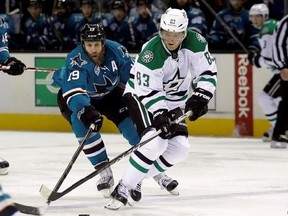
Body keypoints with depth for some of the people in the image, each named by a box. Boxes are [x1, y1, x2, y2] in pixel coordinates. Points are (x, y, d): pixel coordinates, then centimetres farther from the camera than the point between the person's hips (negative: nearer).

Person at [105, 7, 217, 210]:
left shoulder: (195, 42, -17)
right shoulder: (150, 53, -30)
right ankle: (124, 188, -22)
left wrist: (200, 96, -23)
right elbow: (149, 92, -28)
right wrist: (160, 115, -38)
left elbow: (208, 72, -10)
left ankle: (153, 173, 20)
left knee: (180, 148, -4)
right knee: (155, 141, -27)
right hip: (141, 96, -6)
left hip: (173, 101, 6)